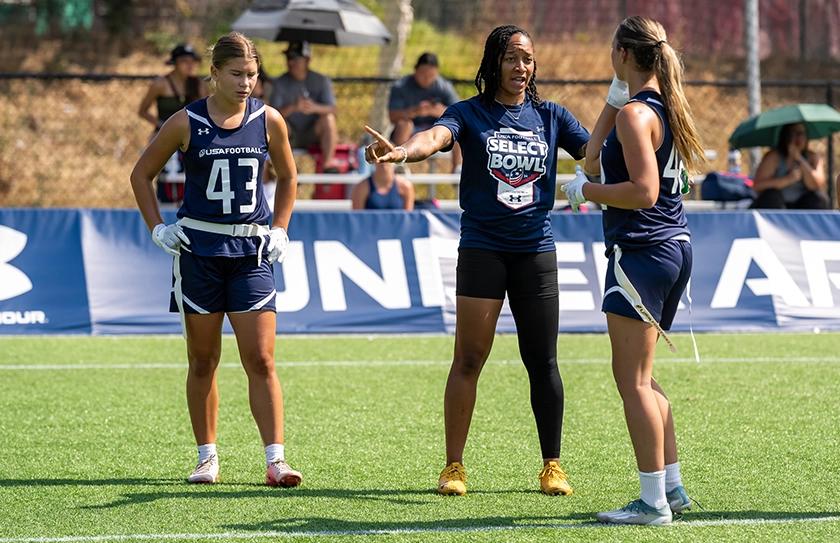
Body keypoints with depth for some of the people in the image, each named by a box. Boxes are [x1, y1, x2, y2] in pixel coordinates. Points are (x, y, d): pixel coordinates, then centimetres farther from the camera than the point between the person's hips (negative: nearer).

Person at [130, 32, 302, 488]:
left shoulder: (269, 121, 2)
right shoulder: (186, 123, -3)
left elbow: (287, 177, 18)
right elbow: (141, 174, 9)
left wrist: (279, 230, 9)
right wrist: (157, 228, 1)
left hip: (251, 252, 1)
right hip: (199, 248, 0)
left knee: (261, 360, -7)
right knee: (202, 360, 5)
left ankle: (275, 460, -9)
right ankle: (207, 457, 14)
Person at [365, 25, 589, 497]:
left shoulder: (551, 116, 8)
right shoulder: (470, 113, 0)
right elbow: (436, 137, -20)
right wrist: (400, 152, -43)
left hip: (536, 249, 2)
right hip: (482, 248, -2)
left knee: (543, 361, 4)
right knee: (469, 360, -4)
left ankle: (552, 466, 14)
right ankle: (454, 466, 3)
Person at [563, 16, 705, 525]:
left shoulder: (635, 113, -15)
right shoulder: (665, 107, 13)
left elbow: (643, 191, -23)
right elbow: (596, 157, 19)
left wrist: (585, 191, -12)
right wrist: (614, 97, 16)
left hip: (642, 251, -10)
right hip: (675, 248, 10)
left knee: (632, 379, -6)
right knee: (641, 378, 18)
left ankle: (654, 502, -7)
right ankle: (672, 485, 20)